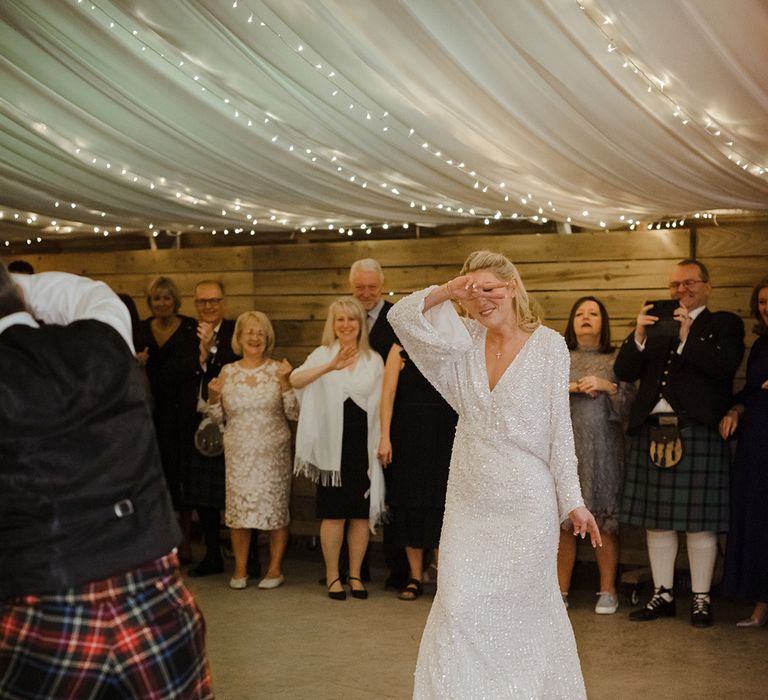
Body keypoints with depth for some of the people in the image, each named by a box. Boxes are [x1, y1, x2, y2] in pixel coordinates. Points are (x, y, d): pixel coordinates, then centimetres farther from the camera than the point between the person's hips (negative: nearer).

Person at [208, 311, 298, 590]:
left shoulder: (278, 370, 1)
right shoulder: (227, 372, 6)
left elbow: (294, 413, -4)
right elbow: (219, 417, 11)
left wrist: (285, 382, -15)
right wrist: (213, 396, -7)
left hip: (273, 453, -2)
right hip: (238, 453, 2)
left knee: (275, 507, 1)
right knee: (237, 508, 2)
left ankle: (275, 568, 13)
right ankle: (240, 569, 15)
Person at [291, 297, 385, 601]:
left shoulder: (374, 360, 9)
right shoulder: (323, 355, 1)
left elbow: (380, 404, 11)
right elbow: (296, 380, -18)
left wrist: (381, 444, 3)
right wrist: (330, 367, -35)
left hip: (364, 444, 2)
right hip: (333, 444, -2)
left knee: (361, 513, 5)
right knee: (334, 513, 0)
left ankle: (355, 575, 16)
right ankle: (332, 576, 12)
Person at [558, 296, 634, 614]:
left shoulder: (616, 360, 12)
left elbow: (631, 401, 2)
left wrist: (606, 386, -12)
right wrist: (565, 388, -9)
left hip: (602, 452, -1)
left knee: (604, 520, -3)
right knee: (562, 519, 0)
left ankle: (608, 591, 7)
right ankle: (561, 589, 10)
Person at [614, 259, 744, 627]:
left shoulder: (724, 324, 7)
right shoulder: (656, 325, 16)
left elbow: (724, 367, -10)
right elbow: (625, 372, 6)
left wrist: (687, 336, -17)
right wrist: (639, 335, -9)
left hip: (698, 433, -4)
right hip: (652, 433, 4)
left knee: (699, 523, 0)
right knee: (656, 521, 8)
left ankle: (701, 598, 11)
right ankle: (663, 595, 18)